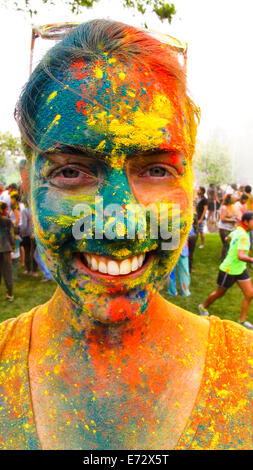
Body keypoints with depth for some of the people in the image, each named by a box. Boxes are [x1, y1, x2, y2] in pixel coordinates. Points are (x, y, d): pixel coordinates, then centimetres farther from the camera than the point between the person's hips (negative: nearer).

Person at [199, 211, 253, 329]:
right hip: (229, 270, -8)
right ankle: (203, 307, 38)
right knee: (219, 293, 13)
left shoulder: (238, 230, 0)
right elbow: (240, 256, -40)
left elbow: (228, 238, 20)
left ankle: (242, 320, 18)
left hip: (240, 269, 9)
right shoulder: (243, 236, -29)